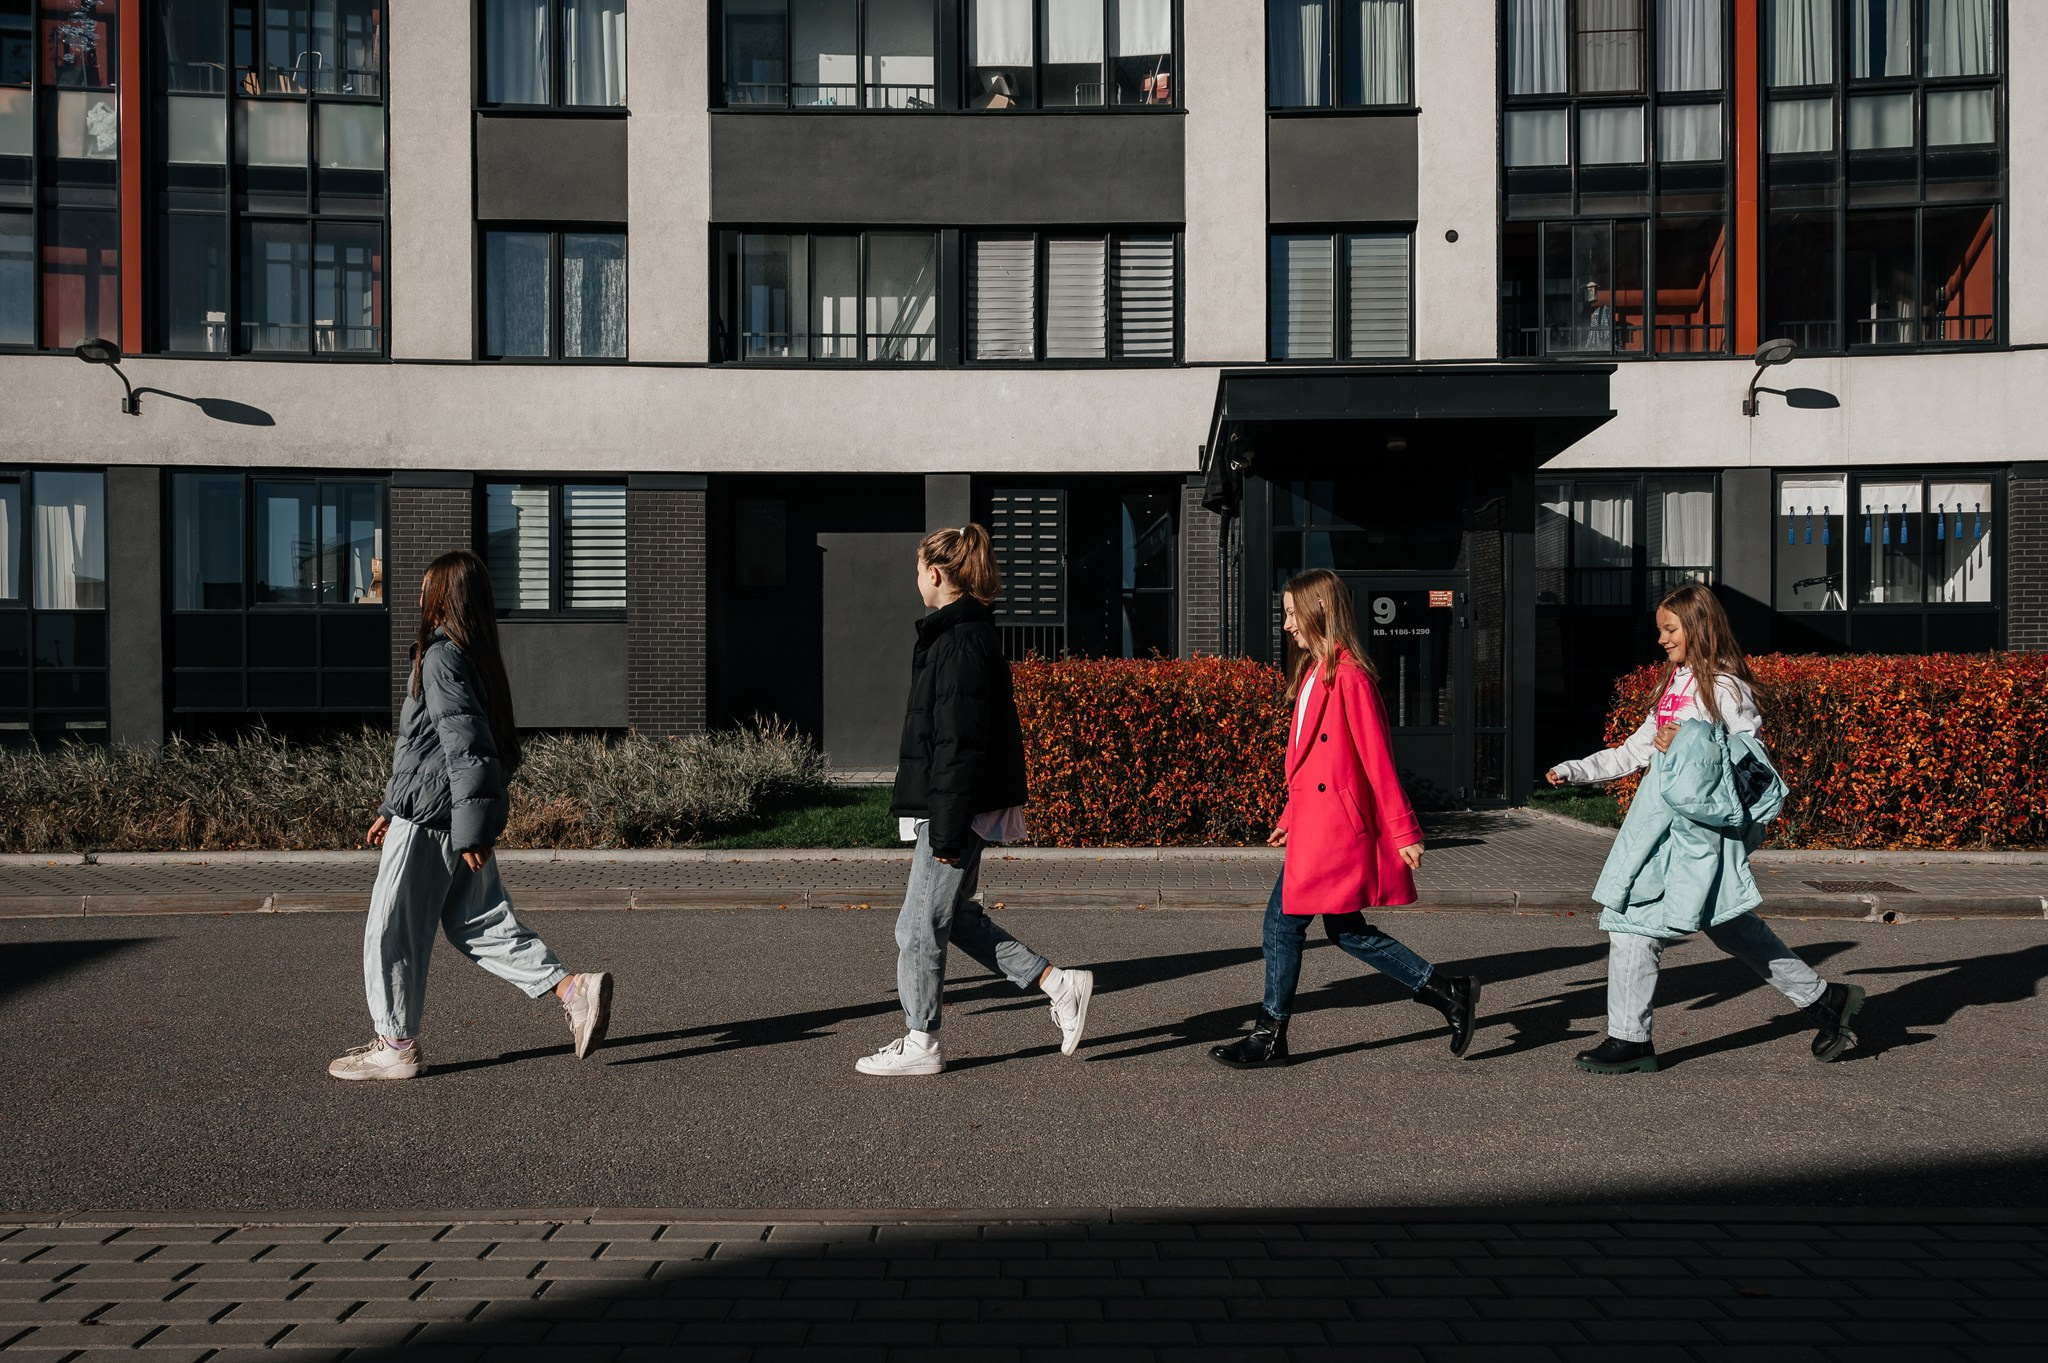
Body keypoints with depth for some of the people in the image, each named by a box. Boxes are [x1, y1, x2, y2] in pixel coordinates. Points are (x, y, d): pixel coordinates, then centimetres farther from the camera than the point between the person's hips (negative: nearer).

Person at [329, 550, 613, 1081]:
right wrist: (390, 809, 28)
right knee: (480, 923, 14)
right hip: (457, 819, 9)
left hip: (430, 821, -9)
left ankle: (397, 1046, 15)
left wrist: (471, 831, -23)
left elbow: (465, 744, -22)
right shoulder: (473, 655, 14)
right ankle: (571, 989, 4)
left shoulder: (441, 657, -16)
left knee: (392, 932, 4)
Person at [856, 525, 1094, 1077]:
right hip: (951, 807, 10)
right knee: (954, 915, 18)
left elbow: (959, 742, -22)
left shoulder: (959, 641, -19)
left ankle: (920, 1045, 16)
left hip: (958, 809, -10)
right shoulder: (965, 632, 14)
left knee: (918, 926, 2)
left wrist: (947, 830, -21)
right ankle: (1059, 984, 20)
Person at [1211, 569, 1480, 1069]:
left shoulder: (1349, 677, -15)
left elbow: (1377, 760, -16)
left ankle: (1270, 1037, 12)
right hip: (1312, 825, 10)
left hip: (1332, 829, -10)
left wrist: (1403, 831, -15)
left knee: (1284, 923, -1)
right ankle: (1450, 993, 20)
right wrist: (1291, 817, 21)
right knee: (1347, 930, 13)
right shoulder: (1314, 672, 15)